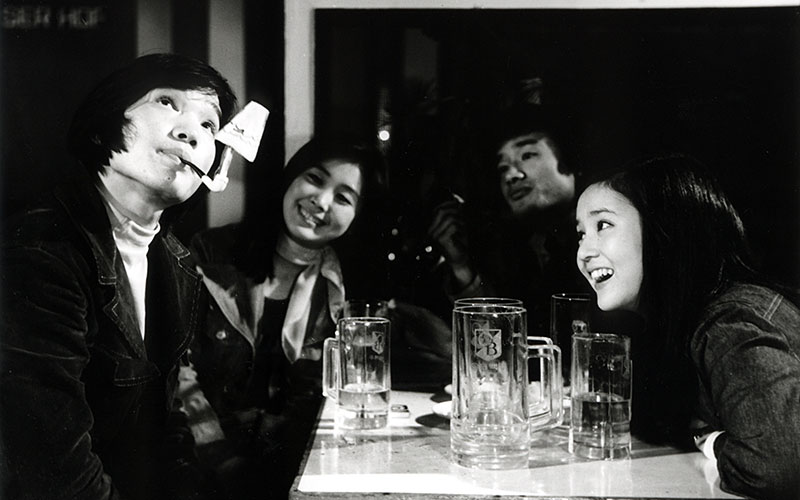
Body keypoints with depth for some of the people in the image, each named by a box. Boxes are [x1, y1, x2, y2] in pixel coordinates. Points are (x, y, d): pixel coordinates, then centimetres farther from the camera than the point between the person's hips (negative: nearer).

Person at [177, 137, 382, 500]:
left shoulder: (338, 292, 3)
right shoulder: (211, 254, -2)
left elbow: (308, 396, 2)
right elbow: (179, 372, -5)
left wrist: (266, 467, -12)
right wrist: (227, 464, -13)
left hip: (279, 467, 3)